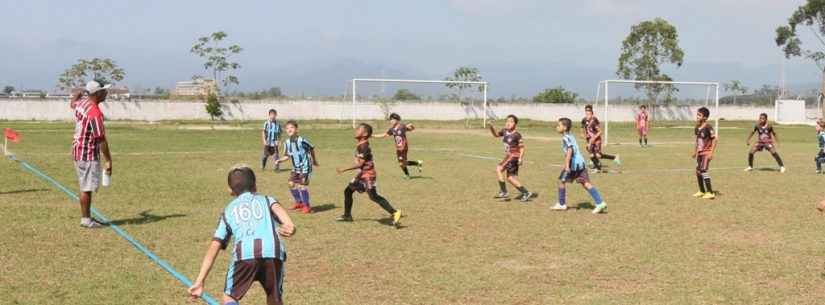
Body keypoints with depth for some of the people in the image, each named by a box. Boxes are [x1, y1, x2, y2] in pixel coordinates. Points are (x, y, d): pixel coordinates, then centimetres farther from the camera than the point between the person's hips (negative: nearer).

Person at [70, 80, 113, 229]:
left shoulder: (82, 102, 3)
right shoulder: (95, 113, -24)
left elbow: (74, 101, 31)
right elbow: (101, 140, -24)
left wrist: (79, 93, 50)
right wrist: (108, 161, -20)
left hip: (78, 150, 10)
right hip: (88, 154, -10)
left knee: (86, 187, 16)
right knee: (87, 188, -2)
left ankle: (87, 217, 24)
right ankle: (85, 220, 5)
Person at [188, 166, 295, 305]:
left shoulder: (228, 211, 32)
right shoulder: (266, 199, 31)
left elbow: (213, 247, 23)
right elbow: (277, 208, 5)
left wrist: (199, 281, 20)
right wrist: (289, 224, -14)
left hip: (244, 253, 0)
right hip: (273, 250, 0)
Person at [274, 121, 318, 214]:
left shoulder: (302, 141, -21)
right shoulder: (287, 142, -4)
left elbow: (311, 148, -4)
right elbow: (287, 156, 7)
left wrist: (314, 160, 10)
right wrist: (280, 160, -11)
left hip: (305, 166, -7)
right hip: (296, 168, 7)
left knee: (302, 185, -14)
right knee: (291, 183, 8)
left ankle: (307, 206, 2)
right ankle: (299, 202, 29)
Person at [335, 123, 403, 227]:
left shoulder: (363, 146, -21)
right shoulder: (360, 144, 8)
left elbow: (360, 164, -22)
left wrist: (345, 169, -20)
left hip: (368, 174, -10)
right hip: (362, 174, 10)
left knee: (374, 196, -14)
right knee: (348, 191, 16)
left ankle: (394, 213, -17)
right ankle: (347, 215, 28)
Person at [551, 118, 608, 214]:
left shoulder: (565, 138, -9)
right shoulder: (571, 136, 20)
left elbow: (570, 150, -23)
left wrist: (567, 164, -28)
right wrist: (566, 164, 34)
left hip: (574, 163, -9)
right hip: (581, 162, 9)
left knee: (561, 181, 7)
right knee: (586, 183, 5)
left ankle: (561, 204, 16)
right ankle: (600, 203, -4)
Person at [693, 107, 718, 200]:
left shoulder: (708, 127, -17)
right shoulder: (697, 128, 7)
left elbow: (714, 139, -16)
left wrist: (711, 153, -20)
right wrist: (695, 151, 22)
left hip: (706, 153, -8)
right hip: (700, 153, 8)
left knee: (703, 170, -16)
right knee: (698, 171, 12)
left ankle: (710, 192, -11)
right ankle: (702, 191, 26)